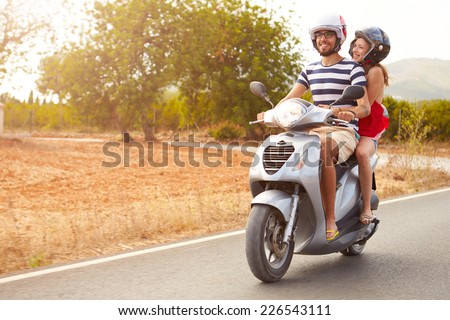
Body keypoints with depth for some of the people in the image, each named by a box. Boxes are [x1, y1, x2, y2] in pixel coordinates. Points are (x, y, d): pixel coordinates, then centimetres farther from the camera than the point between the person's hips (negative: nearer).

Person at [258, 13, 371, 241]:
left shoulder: (353, 69, 0)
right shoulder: (310, 70, 16)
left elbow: (365, 107, -11)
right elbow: (290, 98, 7)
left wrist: (350, 112, -34)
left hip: (344, 132, -5)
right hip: (315, 131, 5)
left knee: (323, 152, -39)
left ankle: (330, 220, -32)